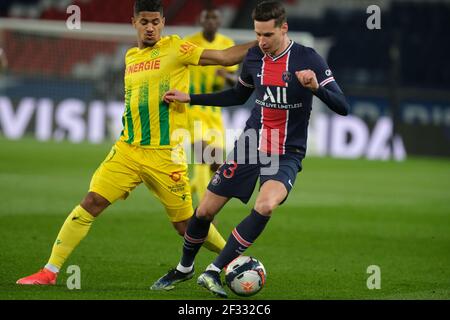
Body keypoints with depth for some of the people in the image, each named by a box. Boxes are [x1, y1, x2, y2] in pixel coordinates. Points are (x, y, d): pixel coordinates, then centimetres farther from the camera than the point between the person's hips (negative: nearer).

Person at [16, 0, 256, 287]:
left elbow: (225, 57, -10)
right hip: (127, 151, 4)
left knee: (186, 225, 3)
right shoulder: (131, 57, 14)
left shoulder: (175, 48, -3)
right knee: (91, 204, -10)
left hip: (165, 154, -4)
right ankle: (50, 272, -6)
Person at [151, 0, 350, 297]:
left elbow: (342, 107, -17)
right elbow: (238, 95, 21)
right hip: (251, 145, 4)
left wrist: (316, 87, -36)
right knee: (205, 210, 4)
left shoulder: (308, 59, -13)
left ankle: (214, 272, -22)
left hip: (287, 154, -4)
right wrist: (188, 98, 17)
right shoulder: (254, 58, 1)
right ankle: (185, 267, 32)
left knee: (265, 206, -31)